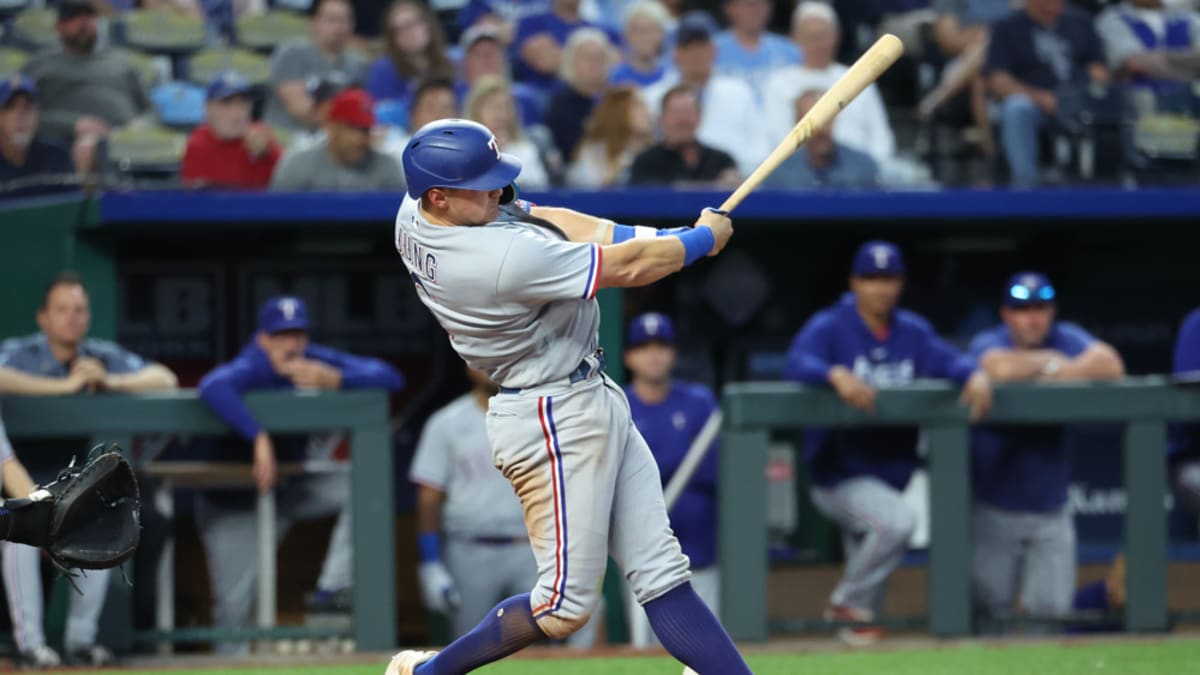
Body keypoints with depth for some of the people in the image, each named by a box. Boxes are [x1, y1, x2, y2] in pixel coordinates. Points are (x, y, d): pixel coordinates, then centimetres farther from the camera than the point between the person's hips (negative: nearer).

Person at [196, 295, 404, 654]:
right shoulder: (252, 368, -27)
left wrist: (335, 380, -31)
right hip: (234, 503, -5)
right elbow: (212, 387, -50)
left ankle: (333, 590, -14)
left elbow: (389, 377, -15)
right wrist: (260, 438, -53)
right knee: (234, 604, -10)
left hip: (289, 489, 5)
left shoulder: (316, 361, -11)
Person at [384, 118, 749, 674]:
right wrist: (705, 238, 0)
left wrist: (651, 237, -5)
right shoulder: (507, 257, -29)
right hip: (556, 422, -10)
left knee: (662, 573, 6)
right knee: (565, 606, -1)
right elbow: (629, 268, -19)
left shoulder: (414, 217, -3)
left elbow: (535, 217, 7)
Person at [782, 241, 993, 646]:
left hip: (891, 473, 7)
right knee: (897, 521, -30)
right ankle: (850, 604, -14)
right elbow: (797, 363, -27)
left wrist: (975, 375, -29)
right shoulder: (829, 327, -9)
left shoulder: (912, 332, 8)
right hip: (839, 474, -7)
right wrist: (837, 374, -47)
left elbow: (947, 359, -6)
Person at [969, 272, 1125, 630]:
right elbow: (1002, 368, -32)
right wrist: (1051, 361, -15)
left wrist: (1052, 375, -19)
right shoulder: (988, 343, -8)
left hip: (1051, 509, 2)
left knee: (1052, 609, -4)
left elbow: (1111, 366, -18)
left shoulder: (1066, 339, 0)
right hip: (994, 509, -2)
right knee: (992, 608, -4)